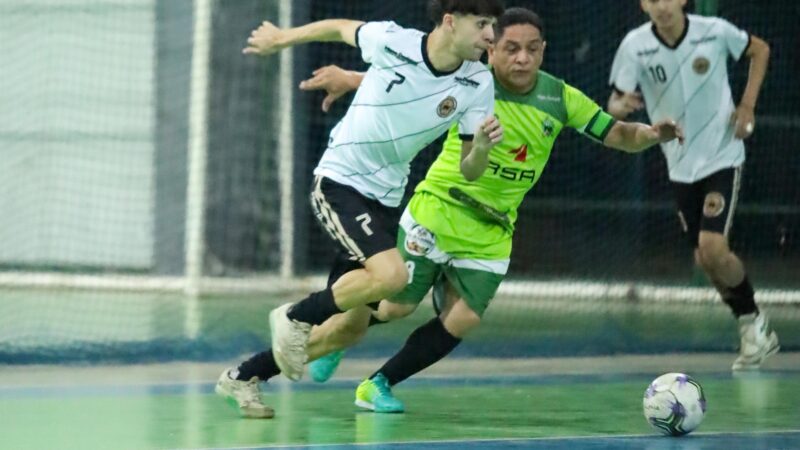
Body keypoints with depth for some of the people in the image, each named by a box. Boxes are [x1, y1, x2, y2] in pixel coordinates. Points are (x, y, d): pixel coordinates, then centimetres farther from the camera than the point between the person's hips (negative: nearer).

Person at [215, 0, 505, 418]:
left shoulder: (478, 83, -7)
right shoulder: (391, 41, -17)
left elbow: (468, 171, -3)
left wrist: (482, 146, -25)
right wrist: (280, 38, 17)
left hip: (385, 200, 6)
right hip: (338, 181, -5)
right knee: (391, 274, -29)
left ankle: (242, 377, 24)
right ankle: (295, 316, -5)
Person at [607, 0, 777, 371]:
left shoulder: (715, 31, -14)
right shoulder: (635, 46, -12)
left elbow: (759, 49, 5)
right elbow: (615, 102, -12)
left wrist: (747, 106, -4)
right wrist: (620, 106, -37)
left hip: (722, 155, -3)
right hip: (680, 164, 3)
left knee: (713, 248, -17)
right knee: (704, 258, 6)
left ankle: (754, 322, 6)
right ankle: (752, 329, 26)